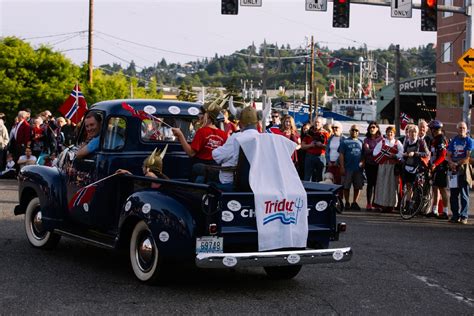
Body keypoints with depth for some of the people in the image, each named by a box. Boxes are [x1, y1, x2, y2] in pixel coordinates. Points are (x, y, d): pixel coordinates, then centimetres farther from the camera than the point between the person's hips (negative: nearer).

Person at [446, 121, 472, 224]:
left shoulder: (469, 141, 2)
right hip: (454, 170, 5)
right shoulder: (453, 140, 15)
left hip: (464, 169, -4)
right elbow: (448, 156, 12)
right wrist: (451, 163, -9)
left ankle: (464, 216, -5)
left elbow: (468, 157, -7)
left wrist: (457, 164, -14)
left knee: (464, 194, -5)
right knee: (453, 194, 4)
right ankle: (455, 216, 10)